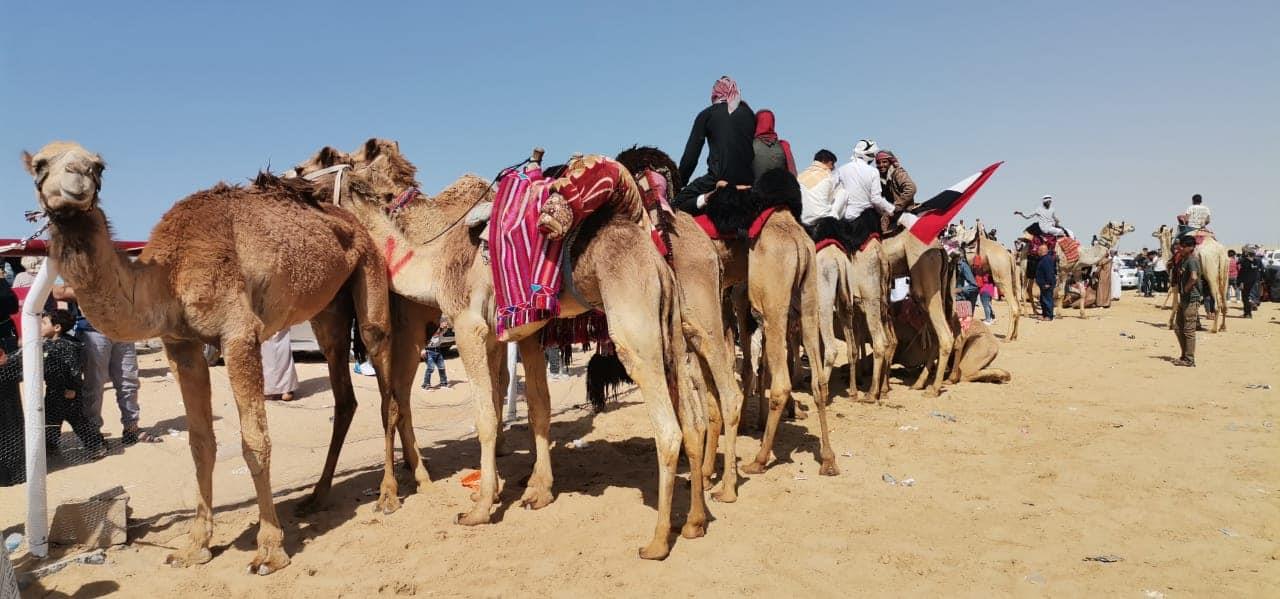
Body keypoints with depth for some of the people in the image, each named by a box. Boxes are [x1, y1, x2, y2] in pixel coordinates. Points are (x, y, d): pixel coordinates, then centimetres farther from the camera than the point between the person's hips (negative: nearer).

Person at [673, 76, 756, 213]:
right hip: (748, 180, 4)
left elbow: (690, 156, 5)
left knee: (676, 204, 3)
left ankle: (705, 200, -22)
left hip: (720, 177, -4)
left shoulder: (707, 114, 7)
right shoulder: (749, 114, 17)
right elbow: (756, 151, 18)